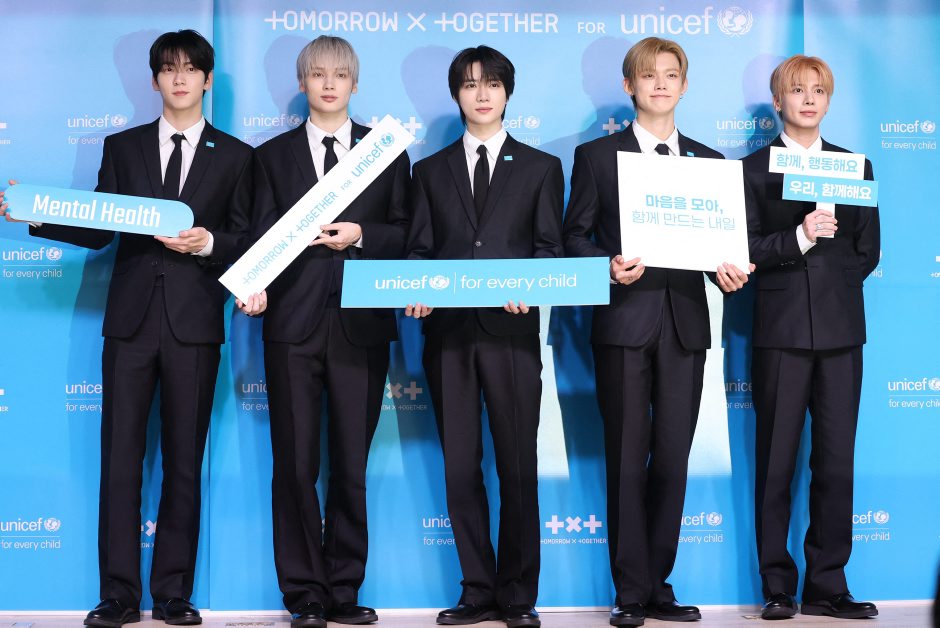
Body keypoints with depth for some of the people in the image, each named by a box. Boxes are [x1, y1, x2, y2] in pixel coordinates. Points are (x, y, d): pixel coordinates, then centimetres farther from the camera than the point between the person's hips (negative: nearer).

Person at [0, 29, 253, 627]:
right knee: (121, 458, 0)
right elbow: (98, 230, 7)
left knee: (185, 461, 4)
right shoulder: (123, 147, 12)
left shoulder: (234, 156, 8)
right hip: (132, 319, 1)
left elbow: (246, 241, 4)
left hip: (195, 324, -1)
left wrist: (207, 243, -15)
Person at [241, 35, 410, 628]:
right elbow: (262, 237, 5)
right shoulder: (274, 155, 12)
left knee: (351, 465, 4)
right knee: (296, 463, 0)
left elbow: (406, 233, 8)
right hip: (294, 321, 0)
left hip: (361, 325, 0)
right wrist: (255, 287, -13)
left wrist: (360, 235, -10)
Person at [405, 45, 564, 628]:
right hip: (449, 331, 2)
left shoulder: (541, 167, 11)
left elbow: (551, 248, 4)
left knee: (518, 467, 0)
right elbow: (420, 250, 10)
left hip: (511, 330, -2)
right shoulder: (431, 170, 16)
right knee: (461, 467, 4)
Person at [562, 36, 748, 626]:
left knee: (673, 459, 5)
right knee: (628, 459, 0)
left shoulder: (709, 162, 15)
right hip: (625, 321, -3)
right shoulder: (596, 155, 6)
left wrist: (728, 273, -7)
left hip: (684, 321, 3)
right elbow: (575, 235, 3)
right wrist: (610, 265, -16)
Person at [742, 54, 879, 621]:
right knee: (776, 462, 1)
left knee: (837, 462, 1)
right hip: (782, 329, -2)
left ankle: (828, 586, 9)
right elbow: (747, 248, -2)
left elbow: (868, 250, 14)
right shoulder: (755, 168, 6)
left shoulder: (853, 166, 14)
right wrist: (798, 239, -16)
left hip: (840, 327, 3)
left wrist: (832, 285, 3)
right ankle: (778, 588, 9)